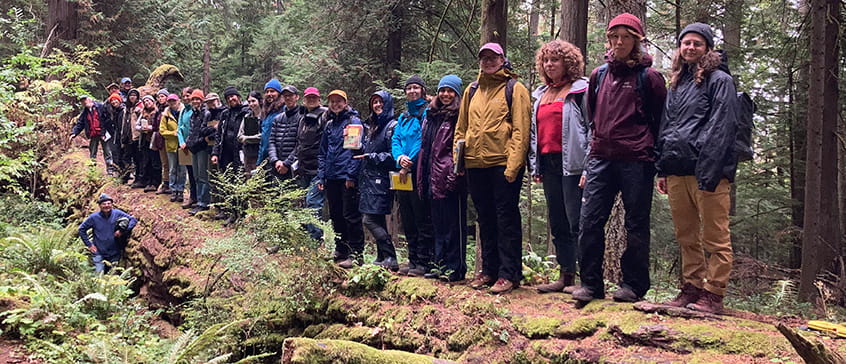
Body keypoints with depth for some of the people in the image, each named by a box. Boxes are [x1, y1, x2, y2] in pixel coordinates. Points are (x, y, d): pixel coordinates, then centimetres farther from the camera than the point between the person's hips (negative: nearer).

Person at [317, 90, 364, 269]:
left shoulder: (353, 121, -4)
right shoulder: (329, 124, 17)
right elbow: (323, 152, 20)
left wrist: (351, 174, -16)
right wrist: (321, 176, 12)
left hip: (347, 178, -7)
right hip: (331, 178, 7)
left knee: (350, 215, -6)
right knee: (336, 216, 13)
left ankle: (356, 253, -1)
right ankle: (341, 250, 23)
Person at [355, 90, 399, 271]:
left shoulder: (392, 126, -8)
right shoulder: (370, 126, 19)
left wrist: (372, 157, -13)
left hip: (381, 179, -8)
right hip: (368, 178, 8)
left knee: (370, 220, -12)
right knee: (378, 221, 11)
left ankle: (390, 259, -9)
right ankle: (382, 257, 17)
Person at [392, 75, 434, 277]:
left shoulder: (427, 113, -5)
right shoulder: (403, 117, 20)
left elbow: (424, 141, -14)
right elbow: (395, 139, 11)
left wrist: (409, 164, -16)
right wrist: (399, 157, -10)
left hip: (419, 173, -8)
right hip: (403, 174, 8)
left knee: (422, 219, -5)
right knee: (407, 220, 11)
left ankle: (424, 262, -1)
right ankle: (413, 259, 19)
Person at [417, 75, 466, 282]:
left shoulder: (459, 116, -5)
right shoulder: (431, 115, 18)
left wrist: (455, 174, -19)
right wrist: (422, 177, 17)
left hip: (451, 179, -8)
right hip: (434, 178, 8)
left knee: (454, 224, -3)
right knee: (438, 224, 13)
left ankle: (455, 268, 2)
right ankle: (441, 265, 20)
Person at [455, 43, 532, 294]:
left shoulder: (514, 89, 0)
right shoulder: (472, 91, 17)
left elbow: (521, 129, -8)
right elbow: (461, 128, 19)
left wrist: (513, 165, -16)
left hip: (503, 163, -6)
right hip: (475, 165, 6)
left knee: (507, 219, -3)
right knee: (486, 220, 12)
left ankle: (509, 274, 1)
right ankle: (489, 270, 20)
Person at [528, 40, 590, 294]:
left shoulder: (580, 90, -3)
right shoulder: (540, 94, 20)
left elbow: (591, 128, -10)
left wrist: (588, 167, -17)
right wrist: (534, 166, 16)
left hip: (571, 164, -8)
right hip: (548, 163, 8)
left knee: (576, 223, -9)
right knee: (557, 224, 10)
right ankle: (565, 276, 17)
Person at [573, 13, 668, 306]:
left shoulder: (648, 76, 1)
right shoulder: (598, 75, 13)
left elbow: (661, 120, 2)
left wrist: (656, 157, -1)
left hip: (636, 160, -4)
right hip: (601, 158, 4)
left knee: (636, 224, 4)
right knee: (589, 221, -2)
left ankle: (633, 285, 13)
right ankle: (590, 283, 7)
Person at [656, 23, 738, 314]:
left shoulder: (719, 80, 0)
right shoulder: (677, 83, 21)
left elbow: (721, 128, -10)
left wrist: (709, 172, -18)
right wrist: (662, 169, 15)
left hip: (707, 170, -7)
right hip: (677, 172, 7)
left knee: (715, 238, -3)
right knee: (686, 237, 11)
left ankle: (713, 294, 2)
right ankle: (692, 288, 20)